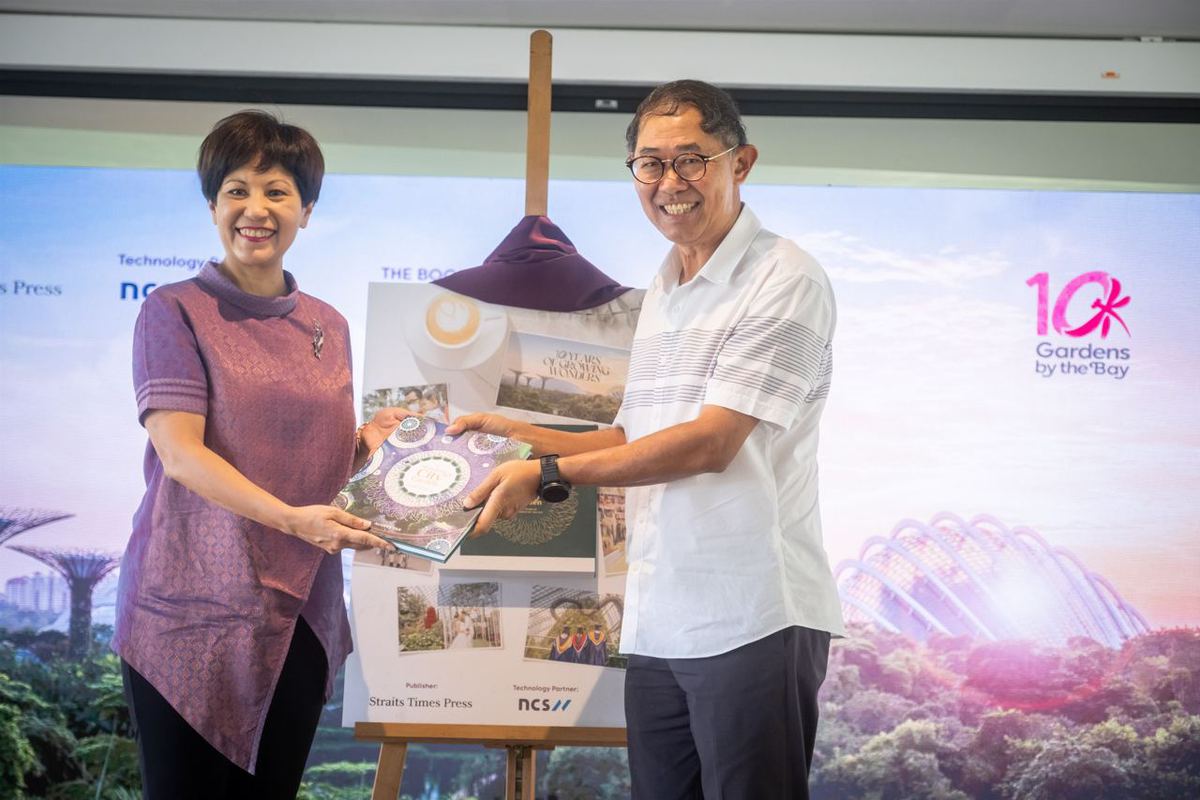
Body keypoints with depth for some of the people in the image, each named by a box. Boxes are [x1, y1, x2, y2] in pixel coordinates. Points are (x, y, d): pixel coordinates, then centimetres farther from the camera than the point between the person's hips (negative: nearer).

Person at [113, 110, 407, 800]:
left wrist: (368, 441, -3)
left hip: (299, 610, 5)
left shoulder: (328, 327, 13)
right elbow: (180, 453, -14)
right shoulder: (175, 312, -3)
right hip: (193, 605, -5)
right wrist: (292, 518, -26)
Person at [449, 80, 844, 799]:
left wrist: (545, 473, -13)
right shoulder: (663, 293, 18)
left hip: (753, 622, -8)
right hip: (659, 623, 8)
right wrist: (519, 434, 10)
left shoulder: (786, 282, -9)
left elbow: (709, 443, -16)